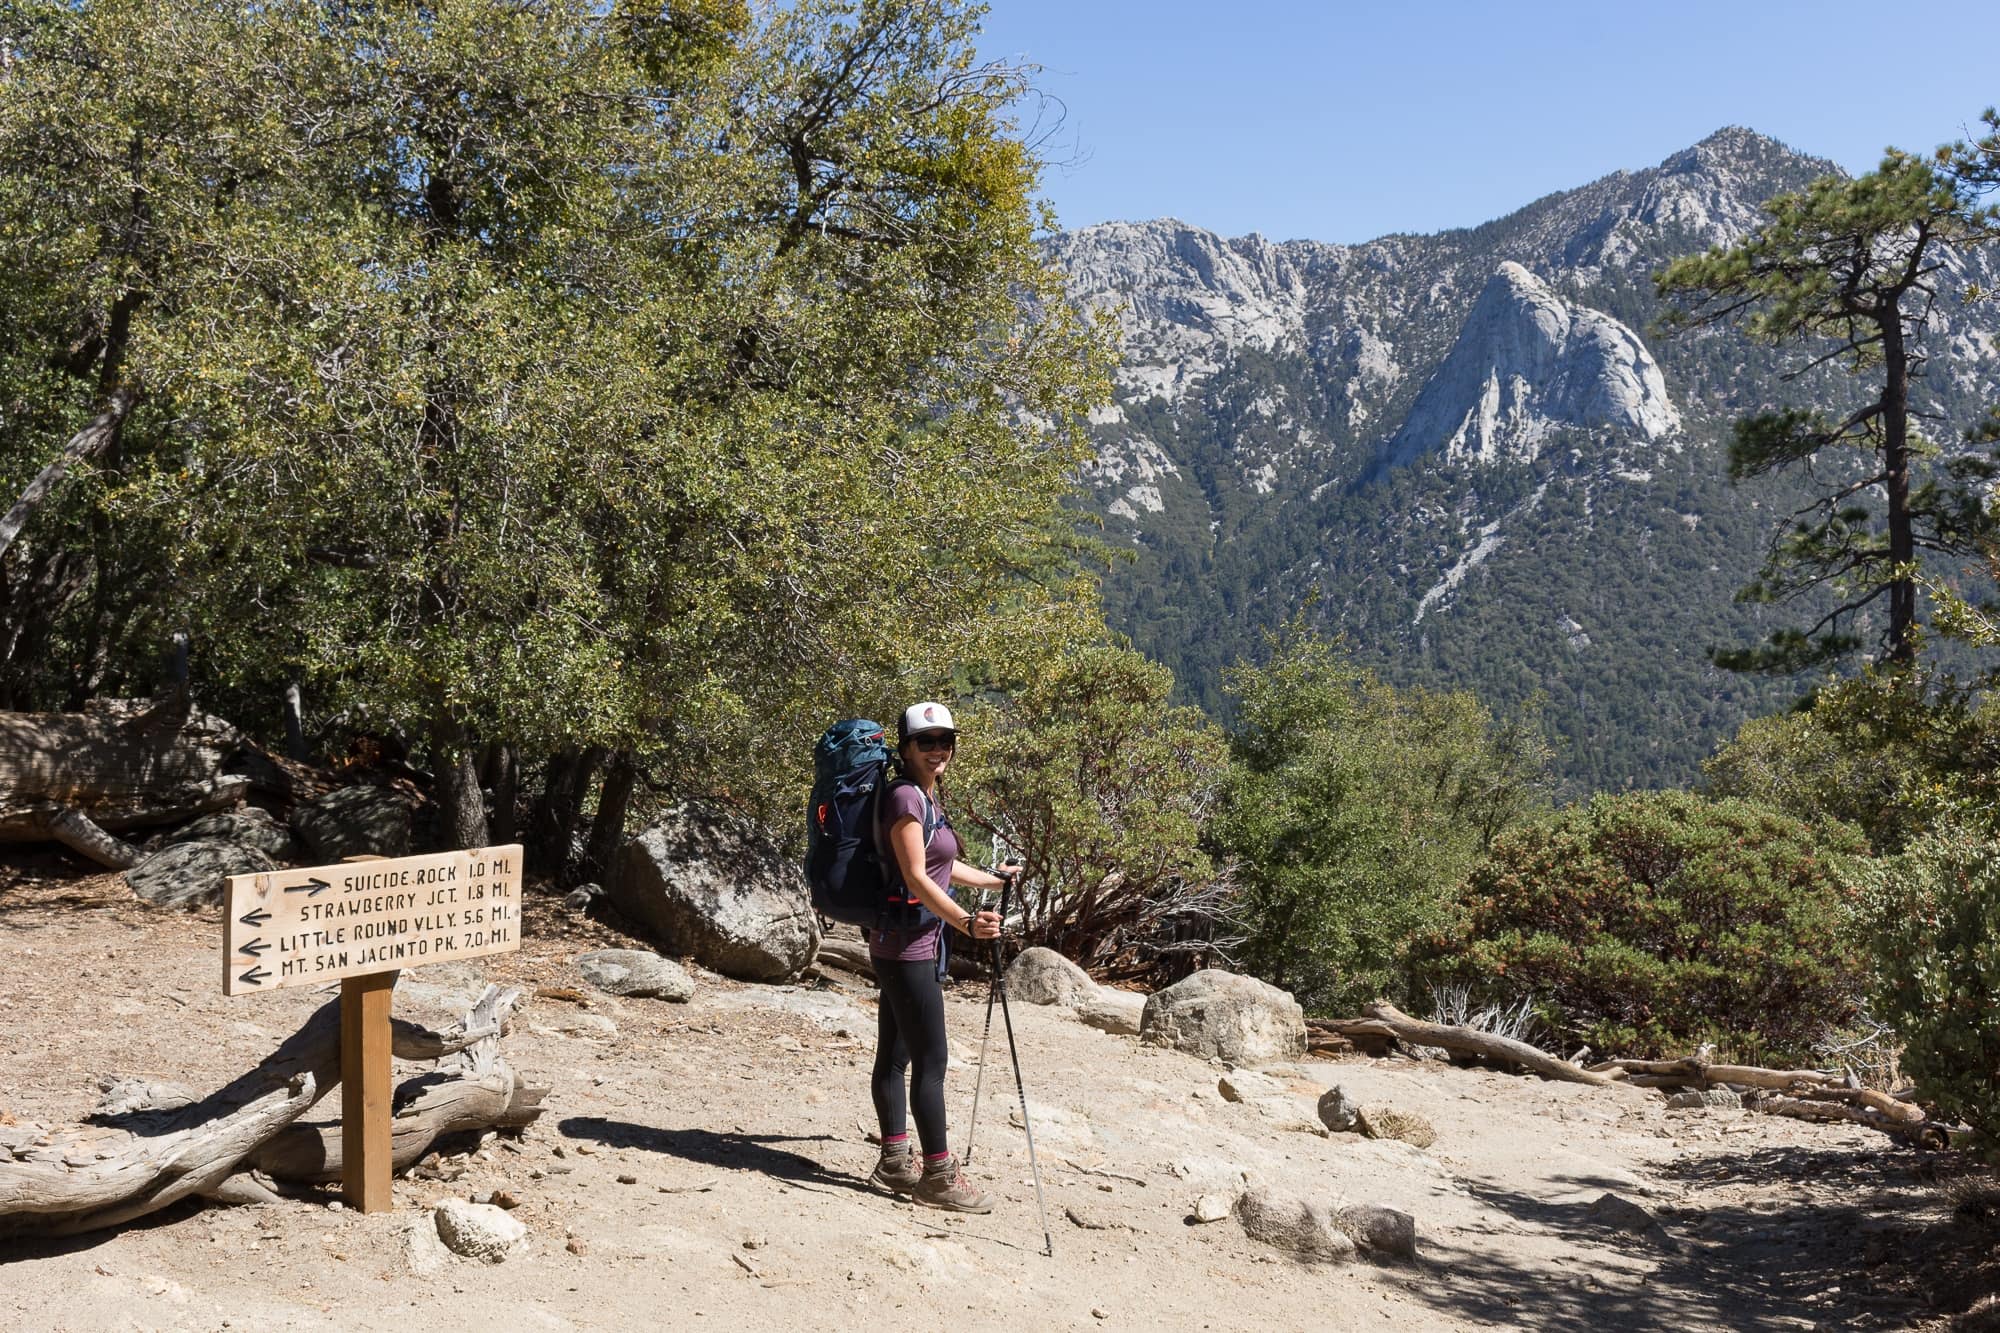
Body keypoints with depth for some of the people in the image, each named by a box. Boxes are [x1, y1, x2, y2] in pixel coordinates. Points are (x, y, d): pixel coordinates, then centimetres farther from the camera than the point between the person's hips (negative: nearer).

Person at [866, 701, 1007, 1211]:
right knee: (931, 1060, -6)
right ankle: (938, 1175, 0)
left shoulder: (927, 798, 15)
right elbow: (916, 877, -22)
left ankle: (896, 1160, 22)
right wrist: (966, 921, -32)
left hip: (916, 945, 10)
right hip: (906, 945, -10)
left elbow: (941, 865, 29)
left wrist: (996, 881, 42)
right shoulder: (905, 797, -15)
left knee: (896, 1055, 14)